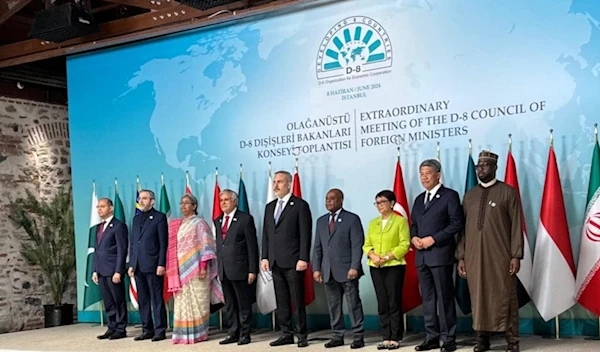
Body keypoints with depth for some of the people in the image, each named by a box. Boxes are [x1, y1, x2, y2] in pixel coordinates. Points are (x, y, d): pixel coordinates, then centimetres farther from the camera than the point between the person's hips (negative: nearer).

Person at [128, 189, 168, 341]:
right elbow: (132, 243, 17)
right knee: (143, 300, 8)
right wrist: (131, 264, 9)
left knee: (157, 300, -2)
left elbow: (163, 243, -7)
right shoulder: (136, 218, 17)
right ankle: (147, 330, 15)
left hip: (153, 266, -6)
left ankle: (160, 331, 4)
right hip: (138, 267, 6)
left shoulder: (159, 217, -1)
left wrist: (161, 264, -13)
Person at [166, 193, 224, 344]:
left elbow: (206, 245, -10)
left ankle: (198, 333, 3)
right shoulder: (176, 224, 15)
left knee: (196, 301, -3)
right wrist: (172, 269, 9)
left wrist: (203, 267, -18)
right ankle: (184, 333, 11)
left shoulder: (199, 223, -3)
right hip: (180, 269, 6)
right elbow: (174, 247, 16)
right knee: (182, 302, 6)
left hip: (195, 268, -6)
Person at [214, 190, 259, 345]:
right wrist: (218, 268, 7)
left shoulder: (245, 219, -4)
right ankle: (233, 333, 19)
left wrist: (252, 270, -11)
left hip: (239, 268, -6)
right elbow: (218, 245, 14)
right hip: (223, 270, 6)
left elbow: (252, 246, -7)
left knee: (243, 303, 3)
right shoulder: (218, 221, 15)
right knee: (230, 305, 11)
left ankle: (244, 334, 11)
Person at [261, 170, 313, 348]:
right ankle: (286, 334, 15)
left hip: (293, 261, -6)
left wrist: (303, 259, -15)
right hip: (275, 262, 6)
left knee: (297, 300, 0)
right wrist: (265, 257, 8)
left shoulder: (300, 205, -4)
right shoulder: (270, 206, 15)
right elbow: (266, 234, 16)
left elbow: (305, 234, -9)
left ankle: (302, 335, 8)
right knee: (281, 301, 8)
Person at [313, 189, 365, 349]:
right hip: (328, 271, 5)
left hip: (347, 270, -5)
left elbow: (357, 245, -7)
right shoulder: (321, 221, 16)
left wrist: (354, 267, -15)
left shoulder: (352, 219, -1)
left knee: (353, 304, 0)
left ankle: (358, 336, 7)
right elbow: (318, 247, 14)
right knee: (333, 305, 8)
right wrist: (316, 268, 5)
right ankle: (337, 336, 15)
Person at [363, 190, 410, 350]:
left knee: (394, 303, -4)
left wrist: (387, 257, -18)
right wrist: (372, 255, -10)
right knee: (382, 303, 6)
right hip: (376, 267, 5)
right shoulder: (373, 223, 15)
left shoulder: (400, 221, -1)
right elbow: (367, 244, 11)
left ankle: (395, 338, 1)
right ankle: (386, 338, 11)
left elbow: (405, 245, -9)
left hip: (394, 266, -5)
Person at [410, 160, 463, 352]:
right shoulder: (419, 199, 19)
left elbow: (457, 223, -10)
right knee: (427, 299, 9)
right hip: (422, 256, 7)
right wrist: (414, 238, -2)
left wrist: (433, 239, -15)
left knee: (444, 298, -3)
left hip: (440, 254, -6)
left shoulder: (450, 195, -2)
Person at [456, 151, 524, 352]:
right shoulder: (469, 196, 13)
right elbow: (463, 228, 12)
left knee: (504, 296, 0)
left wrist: (516, 255, -9)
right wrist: (461, 256, 6)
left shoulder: (508, 192, 1)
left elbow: (516, 226, -3)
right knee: (478, 297, 5)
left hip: (500, 256, -3)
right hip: (474, 256, 4)